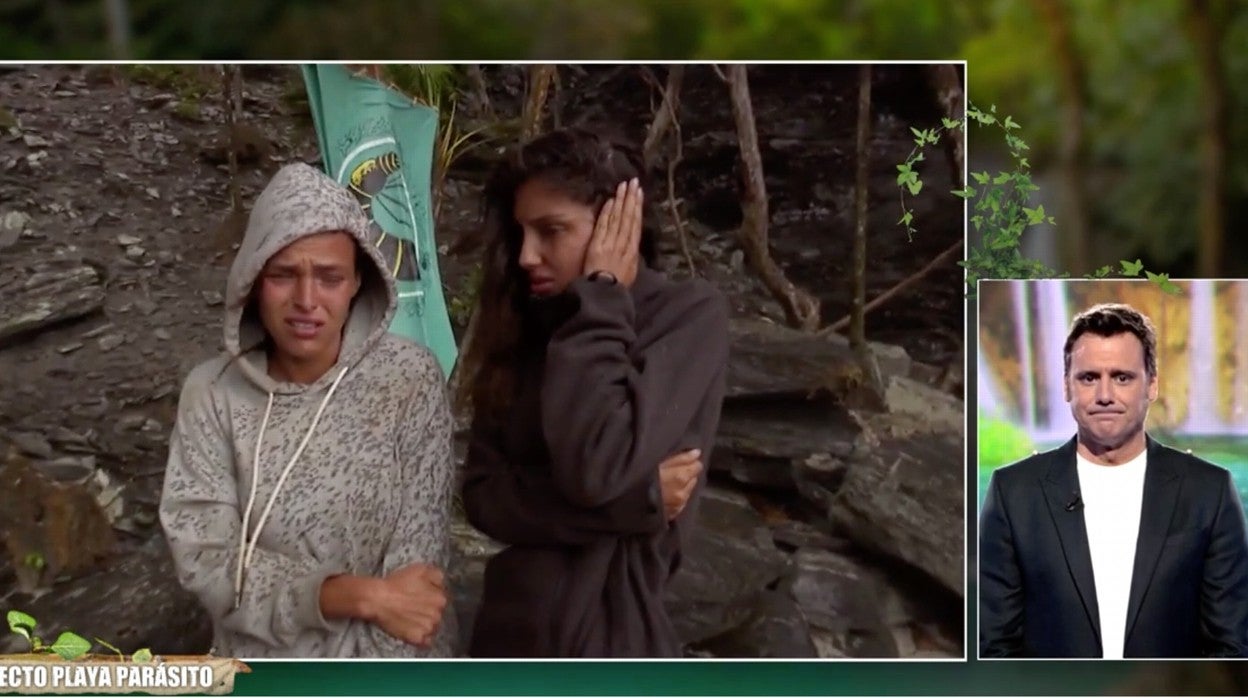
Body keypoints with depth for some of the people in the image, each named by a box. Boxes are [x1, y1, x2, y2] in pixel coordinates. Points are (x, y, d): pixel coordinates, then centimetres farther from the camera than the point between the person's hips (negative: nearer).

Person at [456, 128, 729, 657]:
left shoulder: (689, 316, -9)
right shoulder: (526, 326, 6)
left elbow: (596, 469, -24)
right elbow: (483, 495, -3)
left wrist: (599, 301, -13)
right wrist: (633, 497, -16)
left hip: (612, 638, -5)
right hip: (510, 631, 5)